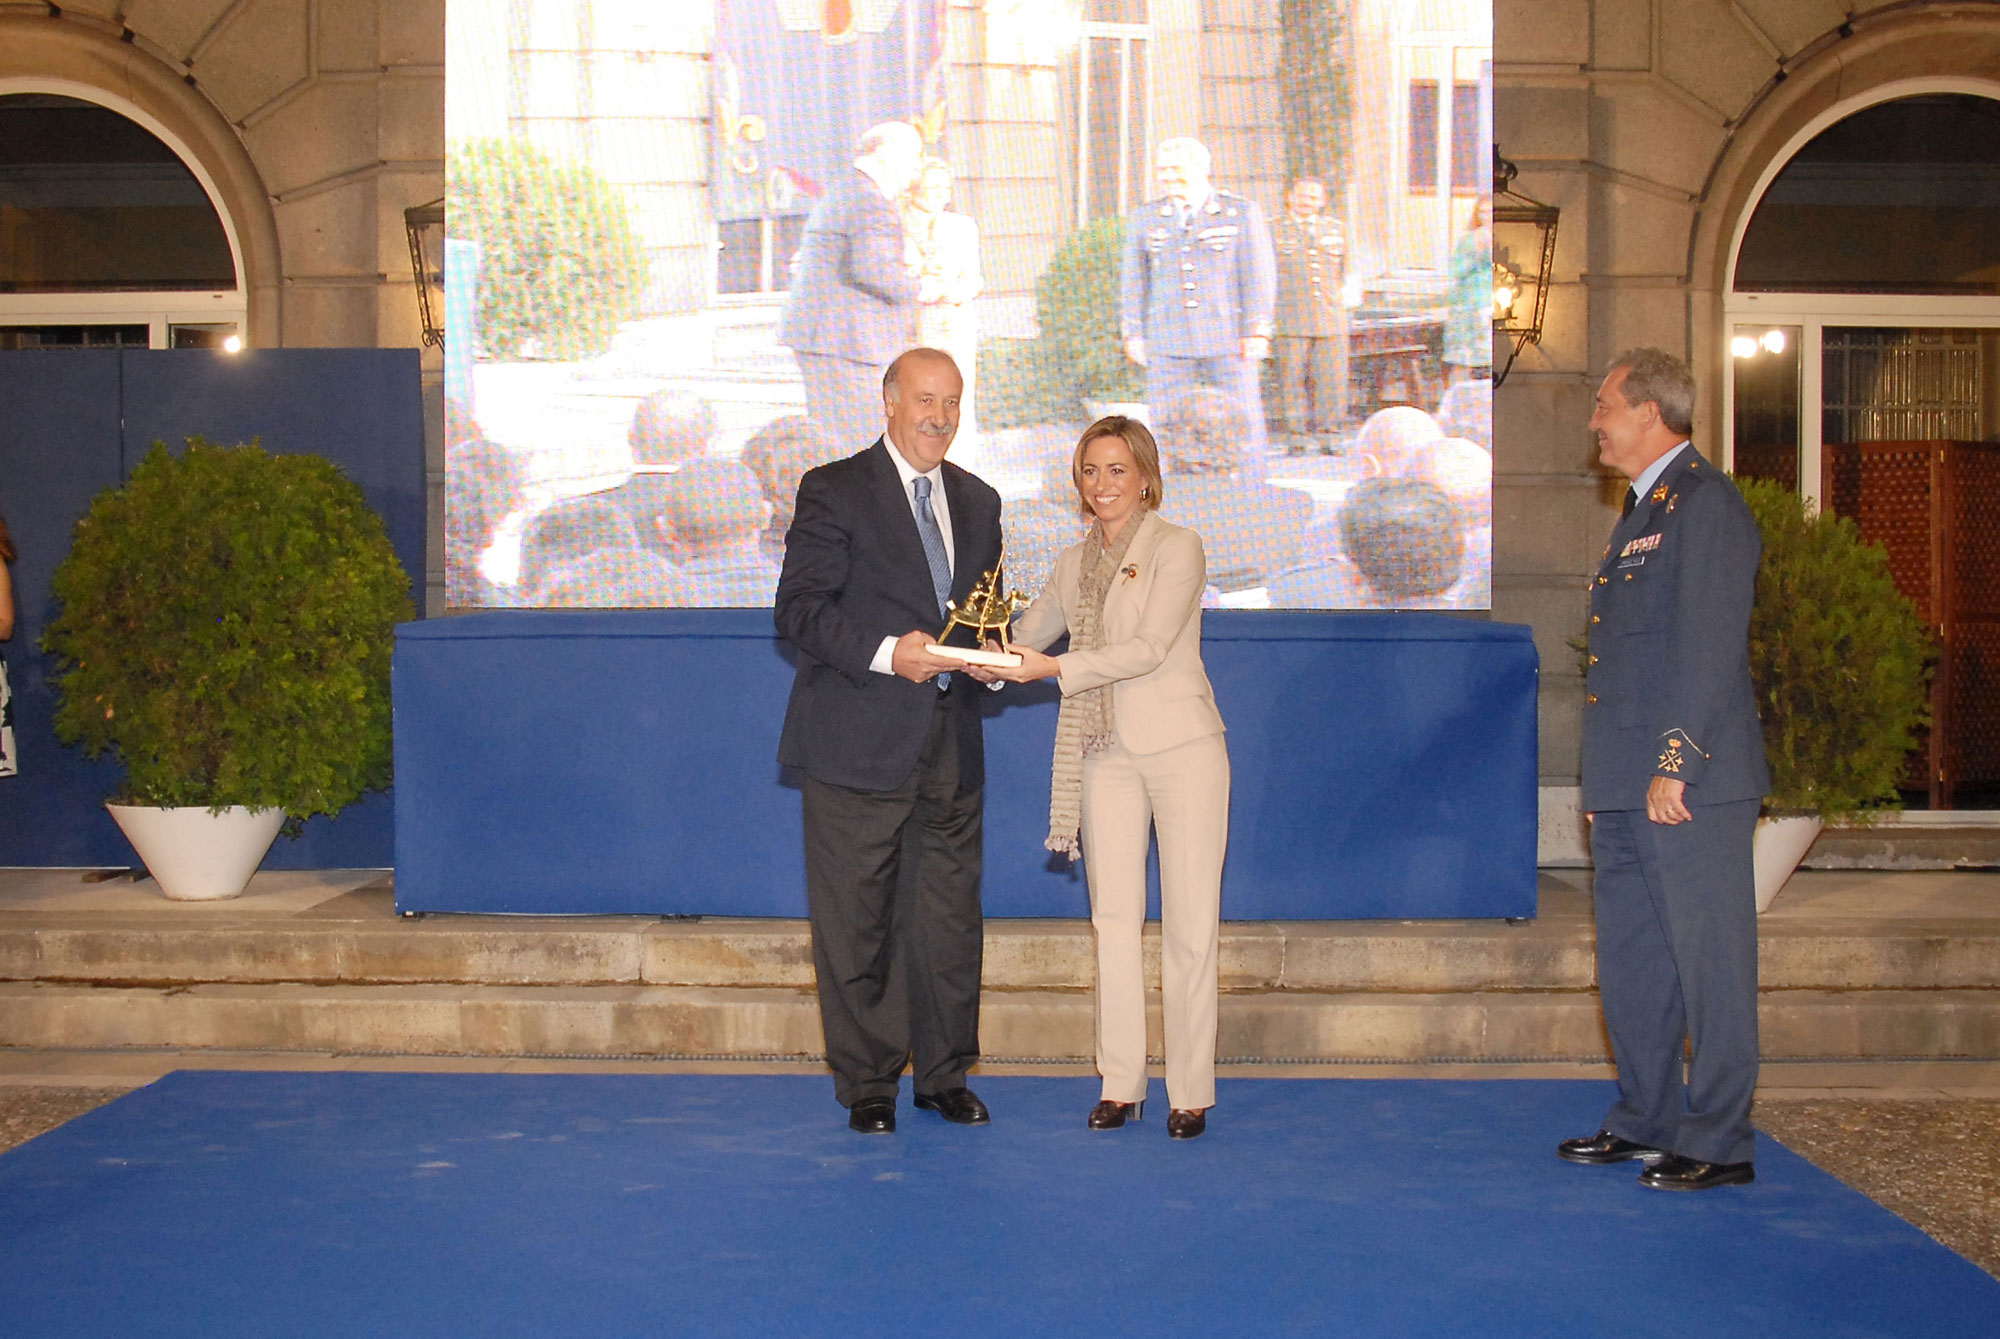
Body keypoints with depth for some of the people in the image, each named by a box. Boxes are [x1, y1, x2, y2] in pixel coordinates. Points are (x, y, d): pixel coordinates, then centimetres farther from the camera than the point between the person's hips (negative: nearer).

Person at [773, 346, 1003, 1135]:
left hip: (951, 744, 5)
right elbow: (800, 606, -9)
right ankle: (867, 1085, 14)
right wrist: (886, 653, -21)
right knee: (856, 922, 2)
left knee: (950, 917, 9)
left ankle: (944, 1075, 22)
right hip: (861, 744, -5)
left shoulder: (978, 502, 16)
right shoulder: (834, 492, -2)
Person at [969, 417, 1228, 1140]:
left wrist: (1055, 667, -21)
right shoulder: (1075, 562, 14)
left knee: (1189, 923, -3)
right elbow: (1027, 631, 24)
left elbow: (1150, 647, -15)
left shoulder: (1177, 548, -4)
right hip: (1107, 752, 5)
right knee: (1114, 917, 3)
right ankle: (1120, 1084, 10)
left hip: (1180, 745, -5)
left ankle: (1190, 1091, 3)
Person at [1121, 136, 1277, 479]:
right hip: (1167, 345, 2)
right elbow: (1133, 280, 13)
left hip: (1228, 340, -2)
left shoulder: (1241, 213, 5)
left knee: (1242, 422, 1)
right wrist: (1133, 333, 6)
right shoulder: (1144, 219, 11)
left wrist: (1257, 332, -4)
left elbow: (1259, 275, 2)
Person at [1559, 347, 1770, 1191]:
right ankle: (1646, 1120, 25)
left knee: (1708, 961, -2)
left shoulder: (1704, 502, -10)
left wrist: (1675, 766, -20)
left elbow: (1709, 647, -17)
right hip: (1625, 789, 10)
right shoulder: (1642, 510, 20)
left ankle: (1719, 1143, 5)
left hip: (1689, 786, -10)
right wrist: (1613, 776, 17)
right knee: (1630, 959, 14)